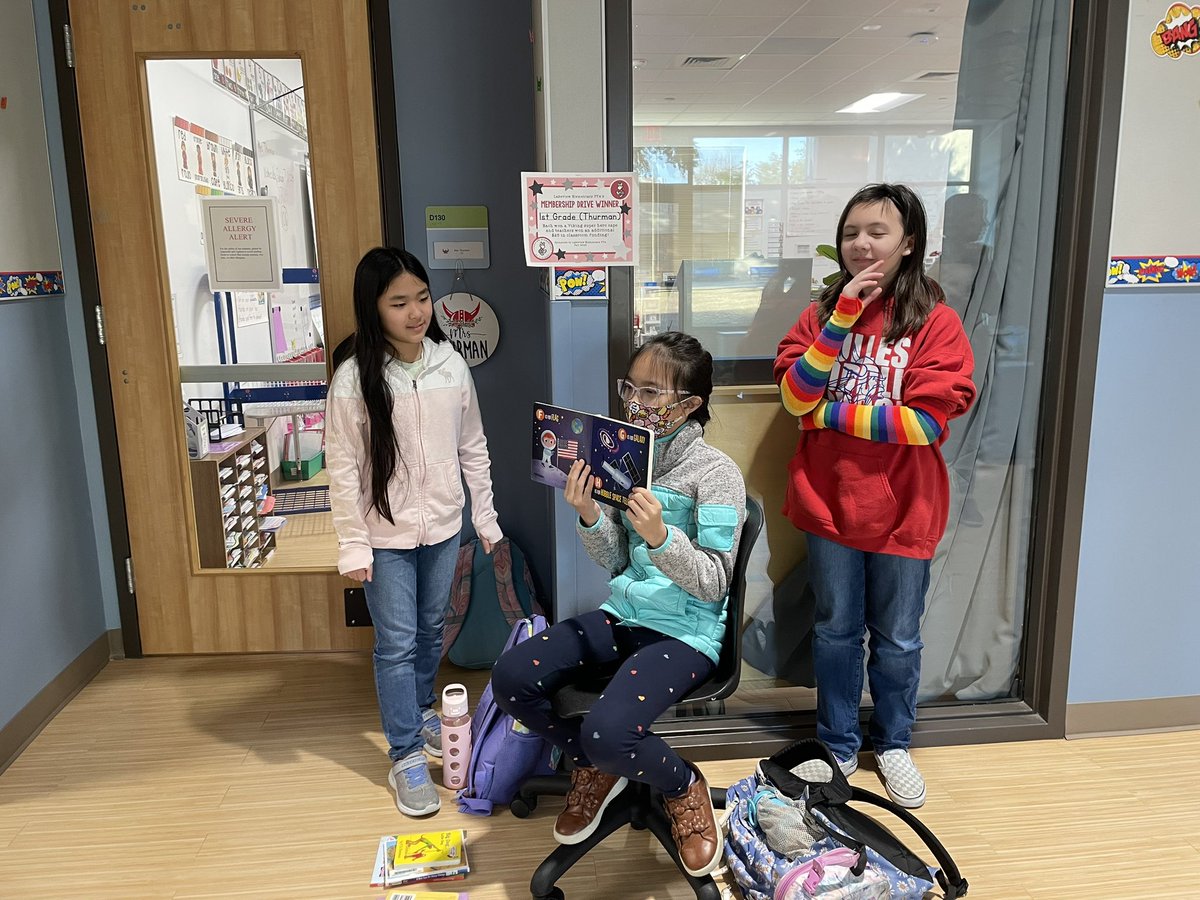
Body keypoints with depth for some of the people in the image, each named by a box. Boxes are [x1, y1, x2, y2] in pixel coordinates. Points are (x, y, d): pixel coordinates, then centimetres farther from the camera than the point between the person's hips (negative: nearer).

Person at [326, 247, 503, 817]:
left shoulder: (450, 365, -4)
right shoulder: (354, 379, -15)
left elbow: (473, 448, 4)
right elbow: (343, 469, -11)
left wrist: (485, 517, 7)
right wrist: (353, 545, -11)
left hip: (444, 523, 4)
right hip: (387, 534, -4)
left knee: (432, 627, 20)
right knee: (397, 642, 4)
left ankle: (421, 712, 44)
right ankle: (406, 755, 19)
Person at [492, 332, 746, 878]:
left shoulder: (716, 472, -11)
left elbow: (714, 583, -13)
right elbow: (616, 563, 8)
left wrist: (661, 537, -30)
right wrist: (589, 517, -12)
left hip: (687, 631, -6)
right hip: (624, 614, 6)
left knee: (608, 731, -29)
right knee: (510, 677, -11)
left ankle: (684, 788, 7)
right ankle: (596, 769, 15)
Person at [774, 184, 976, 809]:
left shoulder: (936, 321, -7)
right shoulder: (822, 312, 2)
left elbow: (925, 422, -17)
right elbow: (796, 396, -11)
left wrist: (827, 412, -12)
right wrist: (843, 317, -18)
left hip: (902, 510, -2)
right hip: (830, 504, 2)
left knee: (897, 638, 14)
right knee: (836, 631, 16)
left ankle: (893, 744, 38)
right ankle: (837, 743, 35)